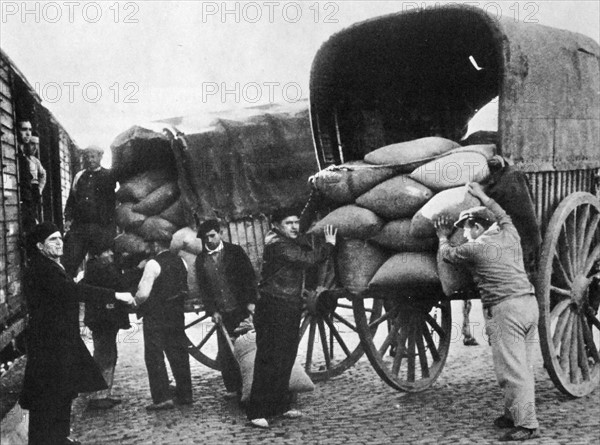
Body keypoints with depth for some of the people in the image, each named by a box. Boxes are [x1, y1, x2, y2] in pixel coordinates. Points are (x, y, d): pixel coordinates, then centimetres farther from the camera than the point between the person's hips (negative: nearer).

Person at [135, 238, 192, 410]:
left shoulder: (153, 264, -15)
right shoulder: (180, 262, 7)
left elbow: (143, 294, -18)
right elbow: (187, 288, 14)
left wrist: (134, 301, 1)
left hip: (155, 316, -7)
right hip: (177, 315, 7)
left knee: (154, 356, 0)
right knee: (178, 354, 13)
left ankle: (162, 398, -2)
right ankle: (185, 394, 18)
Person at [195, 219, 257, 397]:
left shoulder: (235, 251, 1)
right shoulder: (201, 260, 8)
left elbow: (250, 276, 0)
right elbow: (202, 288, 8)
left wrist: (251, 301, -10)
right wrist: (212, 311, -1)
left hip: (242, 309, -2)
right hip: (222, 314, 3)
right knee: (225, 353, -1)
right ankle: (233, 388, 10)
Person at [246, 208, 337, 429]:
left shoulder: (295, 242, 12)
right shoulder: (278, 246, -16)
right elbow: (307, 259, -21)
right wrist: (329, 245, -9)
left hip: (291, 307, 9)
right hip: (273, 308, -9)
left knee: (286, 360, 13)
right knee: (269, 360, -8)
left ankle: (280, 406, 24)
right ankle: (257, 412, -3)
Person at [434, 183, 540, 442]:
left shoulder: (475, 248, -2)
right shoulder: (509, 235, 15)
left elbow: (447, 254, 17)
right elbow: (503, 216, 38)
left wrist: (443, 237, 37)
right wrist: (481, 196, 50)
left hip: (505, 309, -8)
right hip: (529, 302, 8)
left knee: (512, 369, -7)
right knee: (522, 366, 13)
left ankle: (527, 424, -7)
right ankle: (514, 414, 21)